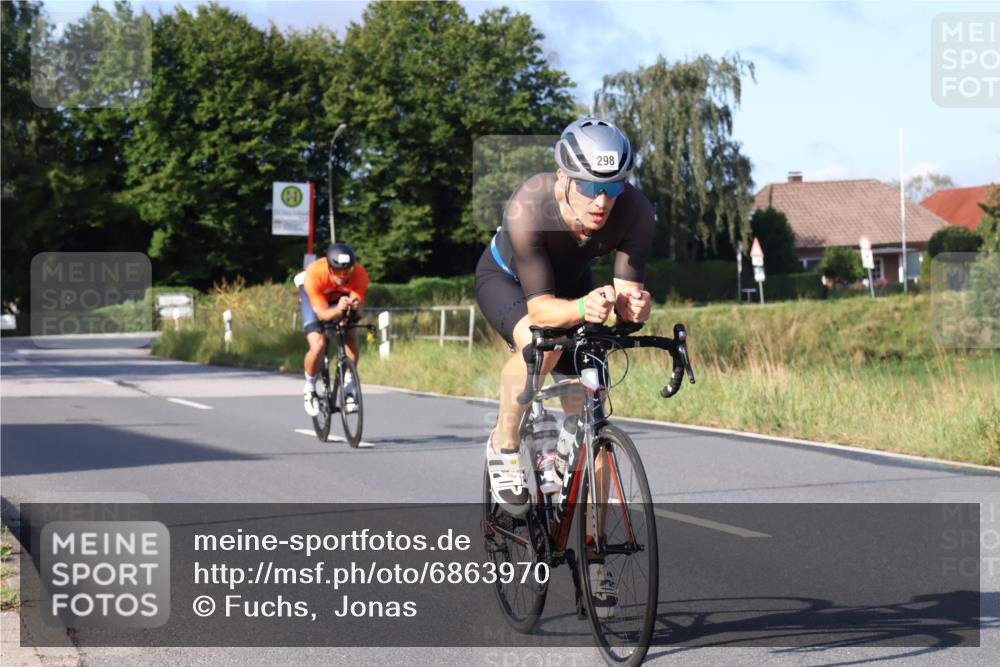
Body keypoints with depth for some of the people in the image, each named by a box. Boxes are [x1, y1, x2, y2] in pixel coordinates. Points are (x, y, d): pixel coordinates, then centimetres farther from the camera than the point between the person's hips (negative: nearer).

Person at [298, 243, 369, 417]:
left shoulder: (360, 274, -34)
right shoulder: (314, 274, -39)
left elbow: (358, 307, -32)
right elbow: (321, 313, -37)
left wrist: (354, 308, -56)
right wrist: (338, 310, -58)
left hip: (341, 298, 2)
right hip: (313, 298, -2)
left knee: (352, 340, -19)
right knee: (318, 346, -22)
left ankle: (348, 391, -3)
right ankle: (309, 389, 4)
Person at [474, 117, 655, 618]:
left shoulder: (635, 213, -32)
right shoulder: (528, 208, -40)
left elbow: (626, 288, -29)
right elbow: (538, 306, -40)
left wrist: (632, 304, -53)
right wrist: (582, 308, -61)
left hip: (573, 285, 3)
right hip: (506, 279, -3)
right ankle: (504, 446, -10)